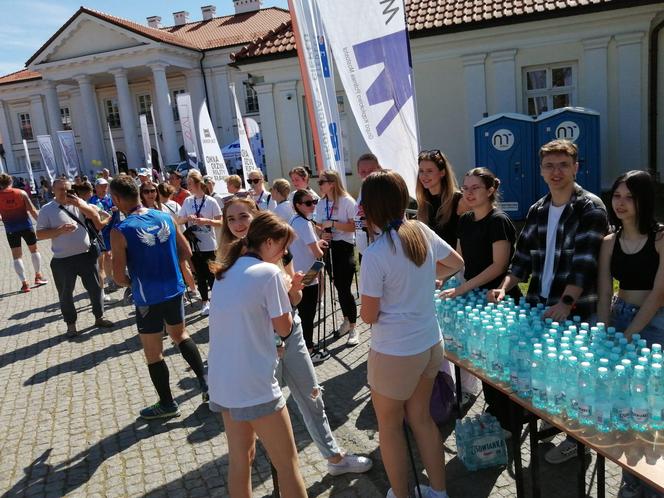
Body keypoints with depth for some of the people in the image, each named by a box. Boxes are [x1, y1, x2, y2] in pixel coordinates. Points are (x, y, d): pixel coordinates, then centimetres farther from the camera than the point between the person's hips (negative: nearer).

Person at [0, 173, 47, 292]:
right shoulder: (21, 193, -1)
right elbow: (32, 210, -5)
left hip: (11, 228, 0)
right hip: (26, 225, 0)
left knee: (17, 256, 6)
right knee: (34, 249, 19)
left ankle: (24, 283, 2)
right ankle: (38, 276, 24)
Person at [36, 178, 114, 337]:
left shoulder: (78, 203, 5)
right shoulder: (46, 210, -3)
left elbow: (94, 214, -7)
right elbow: (40, 234, -6)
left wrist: (80, 204, -21)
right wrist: (60, 230, -20)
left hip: (86, 255, 2)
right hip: (62, 260, -2)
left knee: (95, 288, 11)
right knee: (65, 294, 9)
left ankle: (99, 317, 29)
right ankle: (71, 324, 26)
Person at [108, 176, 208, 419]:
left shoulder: (120, 231, -16)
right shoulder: (165, 217, -1)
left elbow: (119, 276, -14)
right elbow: (186, 251, 7)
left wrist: (132, 282, 6)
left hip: (148, 298, -5)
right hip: (174, 290, 5)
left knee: (153, 352, 13)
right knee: (180, 334, 28)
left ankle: (167, 404, 26)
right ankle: (205, 381, 20)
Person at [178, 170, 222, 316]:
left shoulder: (211, 201, -7)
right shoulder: (187, 201, 4)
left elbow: (221, 222, -7)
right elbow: (179, 220, 7)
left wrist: (206, 221, -22)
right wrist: (188, 218, -14)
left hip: (209, 244, -3)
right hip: (194, 244, 4)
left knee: (211, 274, 4)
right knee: (200, 274, 13)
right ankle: (205, 301, 25)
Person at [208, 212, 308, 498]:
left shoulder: (225, 271, 8)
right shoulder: (269, 273, -14)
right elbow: (284, 328, -7)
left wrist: (285, 291, 12)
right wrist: (287, 294, 7)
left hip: (221, 382, 8)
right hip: (254, 385, -8)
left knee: (240, 459, 20)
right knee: (287, 464, 6)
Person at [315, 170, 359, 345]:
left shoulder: (347, 201, -11)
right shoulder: (321, 204, 6)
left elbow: (353, 226, -13)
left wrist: (333, 223, -20)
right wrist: (323, 233, -8)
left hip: (344, 247, -6)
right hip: (329, 248, 6)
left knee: (345, 288, -6)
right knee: (338, 287, 14)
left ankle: (353, 328, 7)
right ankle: (346, 320, 31)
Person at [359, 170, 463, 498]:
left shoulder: (375, 255, -24)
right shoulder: (423, 232, -5)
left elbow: (368, 316, -16)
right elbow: (457, 264, 13)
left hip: (395, 353, -6)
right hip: (431, 343, 7)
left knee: (389, 425, 17)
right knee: (421, 418, 24)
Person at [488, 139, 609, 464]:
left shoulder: (590, 208, -8)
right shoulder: (537, 211, 11)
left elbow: (585, 262, -18)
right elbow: (523, 257, 14)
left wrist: (566, 303, -28)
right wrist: (505, 288, 0)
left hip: (575, 310, -5)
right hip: (538, 306, 5)